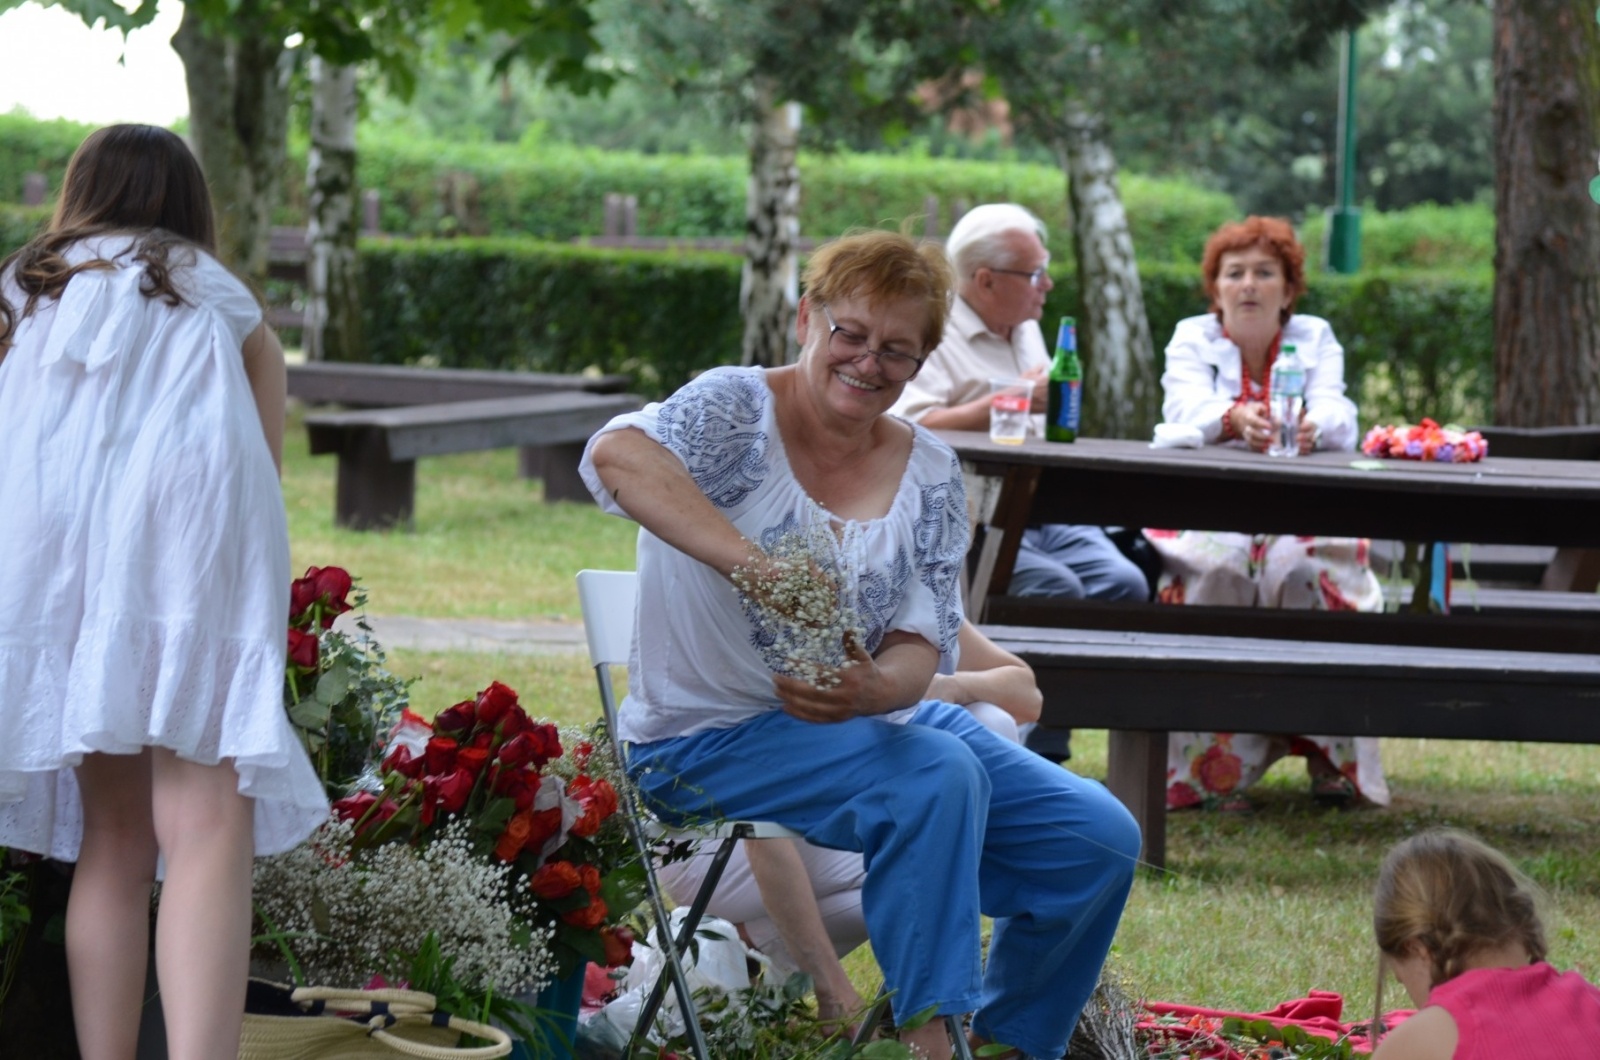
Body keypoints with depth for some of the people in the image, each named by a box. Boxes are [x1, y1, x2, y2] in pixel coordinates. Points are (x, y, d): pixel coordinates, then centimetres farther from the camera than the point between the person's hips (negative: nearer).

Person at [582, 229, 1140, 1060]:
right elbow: (618, 455, -35)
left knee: (1098, 841, -3)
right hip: (707, 737, -7)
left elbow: (922, 647, -4)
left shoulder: (928, 475, 4)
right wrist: (754, 565, -47)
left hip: (871, 720, 7)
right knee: (938, 777, -33)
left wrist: (873, 689, -30)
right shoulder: (738, 409, -13)